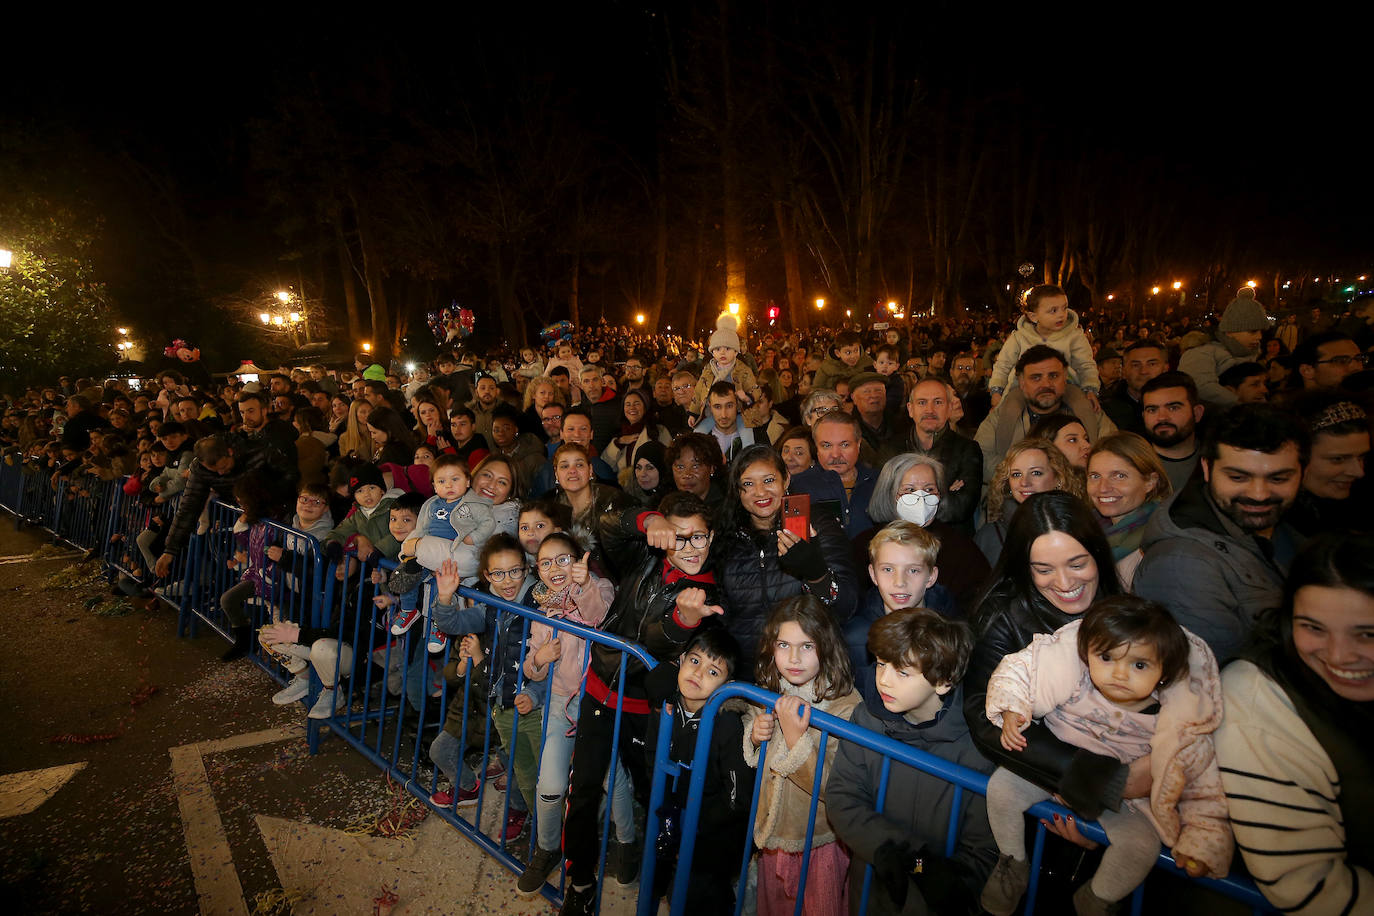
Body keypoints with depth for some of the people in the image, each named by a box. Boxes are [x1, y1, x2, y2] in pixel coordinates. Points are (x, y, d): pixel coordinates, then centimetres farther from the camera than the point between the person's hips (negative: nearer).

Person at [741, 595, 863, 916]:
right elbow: (753, 762, 7)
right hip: (772, 831, 5)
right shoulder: (768, 692, -7)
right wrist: (754, 736, -15)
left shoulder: (846, 705, -25)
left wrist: (795, 736, -36)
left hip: (820, 842, -5)